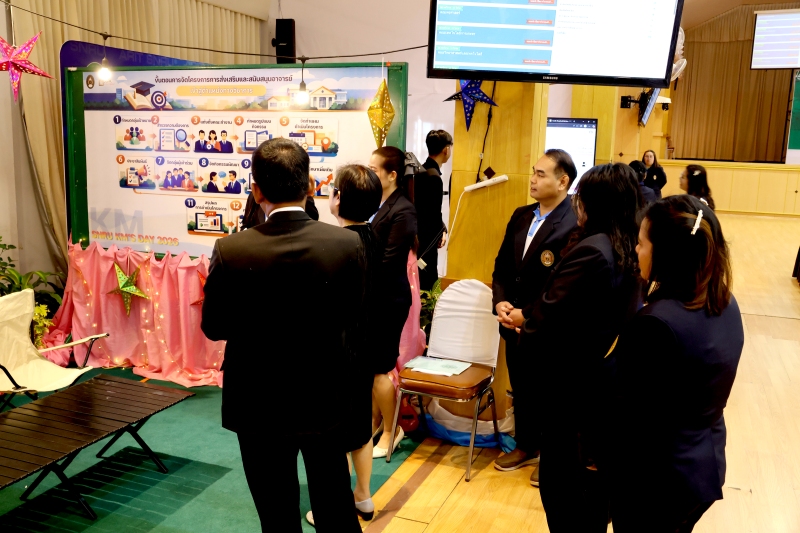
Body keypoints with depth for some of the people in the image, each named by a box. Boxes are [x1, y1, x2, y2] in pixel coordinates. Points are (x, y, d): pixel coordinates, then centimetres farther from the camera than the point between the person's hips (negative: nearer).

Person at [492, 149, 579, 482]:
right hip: (514, 324, 7)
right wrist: (500, 301, -7)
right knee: (520, 389, 21)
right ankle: (526, 446, 42)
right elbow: (502, 267, 9)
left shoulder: (575, 225, -19)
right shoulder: (521, 216, 5)